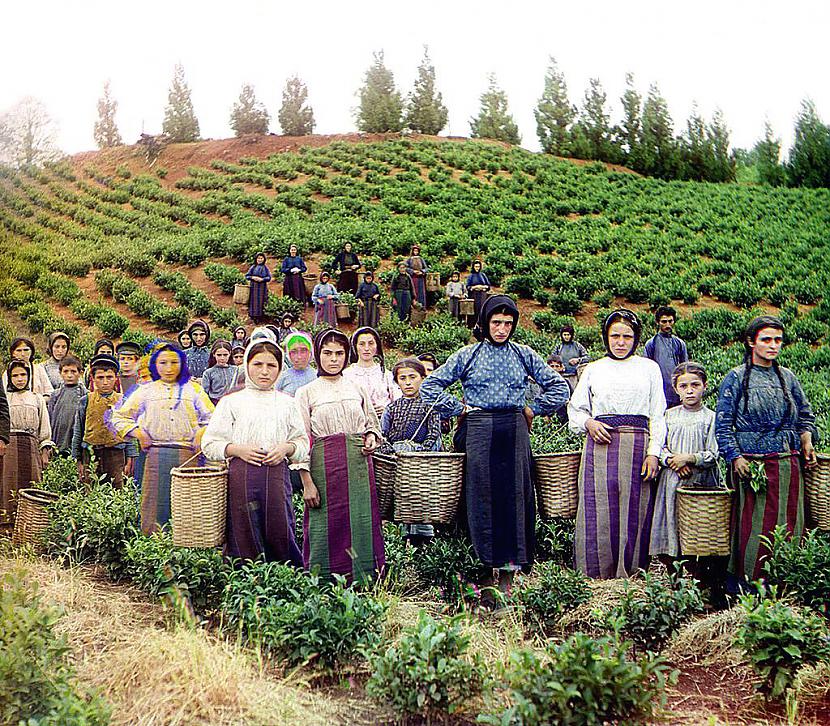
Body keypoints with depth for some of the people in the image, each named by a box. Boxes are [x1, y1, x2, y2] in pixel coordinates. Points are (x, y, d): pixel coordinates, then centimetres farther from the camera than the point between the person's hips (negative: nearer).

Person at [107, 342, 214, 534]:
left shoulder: (193, 389, 15)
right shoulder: (146, 391, 15)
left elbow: (212, 417, 15)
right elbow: (117, 417, 16)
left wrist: (201, 433, -3)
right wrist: (138, 433, 2)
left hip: (187, 454, 0)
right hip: (156, 455, 0)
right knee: (155, 504, -5)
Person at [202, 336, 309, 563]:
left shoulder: (286, 403, 14)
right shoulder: (232, 401, 8)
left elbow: (303, 442, 14)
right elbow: (209, 443, 6)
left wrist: (287, 448, -7)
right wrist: (237, 449, -10)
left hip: (277, 474, 1)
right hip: (241, 476, -1)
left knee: (280, 533, -2)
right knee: (244, 537, -1)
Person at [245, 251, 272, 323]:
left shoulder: (265, 268, 5)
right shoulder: (253, 267, 5)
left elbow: (269, 277, 1)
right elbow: (246, 276, 6)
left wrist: (262, 279, -16)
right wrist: (252, 277, -13)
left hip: (262, 287, 0)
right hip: (254, 287, 0)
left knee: (261, 301, 0)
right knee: (253, 301, -3)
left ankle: (259, 317, 4)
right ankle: (253, 316, 2)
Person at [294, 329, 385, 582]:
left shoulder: (357, 389, 13)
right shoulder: (306, 393, 6)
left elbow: (373, 423, 25)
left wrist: (372, 438, 0)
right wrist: (307, 482, -7)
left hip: (359, 465, 2)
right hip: (324, 465, -2)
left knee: (361, 525, 0)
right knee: (327, 527, -2)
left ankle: (364, 582, 10)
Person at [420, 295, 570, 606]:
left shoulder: (524, 355, 10)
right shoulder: (468, 355, 6)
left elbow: (559, 387, 15)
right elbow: (429, 386, 6)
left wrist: (533, 409, 7)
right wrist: (460, 409, 2)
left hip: (514, 431, 1)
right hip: (480, 431, -1)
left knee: (515, 497, -2)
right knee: (482, 498, -3)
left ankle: (508, 571, 4)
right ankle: (490, 565, 4)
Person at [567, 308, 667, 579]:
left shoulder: (649, 368, 12)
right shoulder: (594, 369, 14)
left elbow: (657, 415, 8)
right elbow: (575, 409, 18)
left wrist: (653, 452, -2)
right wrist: (588, 423, -4)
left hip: (637, 445, 0)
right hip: (600, 445, 0)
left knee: (634, 510, -1)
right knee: (598, 509, -3)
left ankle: (631, 572, 8)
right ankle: (597, 573, 4)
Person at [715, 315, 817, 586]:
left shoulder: (787, 377, 13)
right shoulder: (736, 377, 1)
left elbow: (805, 415, 22)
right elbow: (722, 424, -2)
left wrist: (806, 440, 3)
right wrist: (735, 457, -12)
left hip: (789, 464, 5)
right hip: (752, 464, -4)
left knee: (790, 525, 4)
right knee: (755, 527, -6)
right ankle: (748, 586, 4)